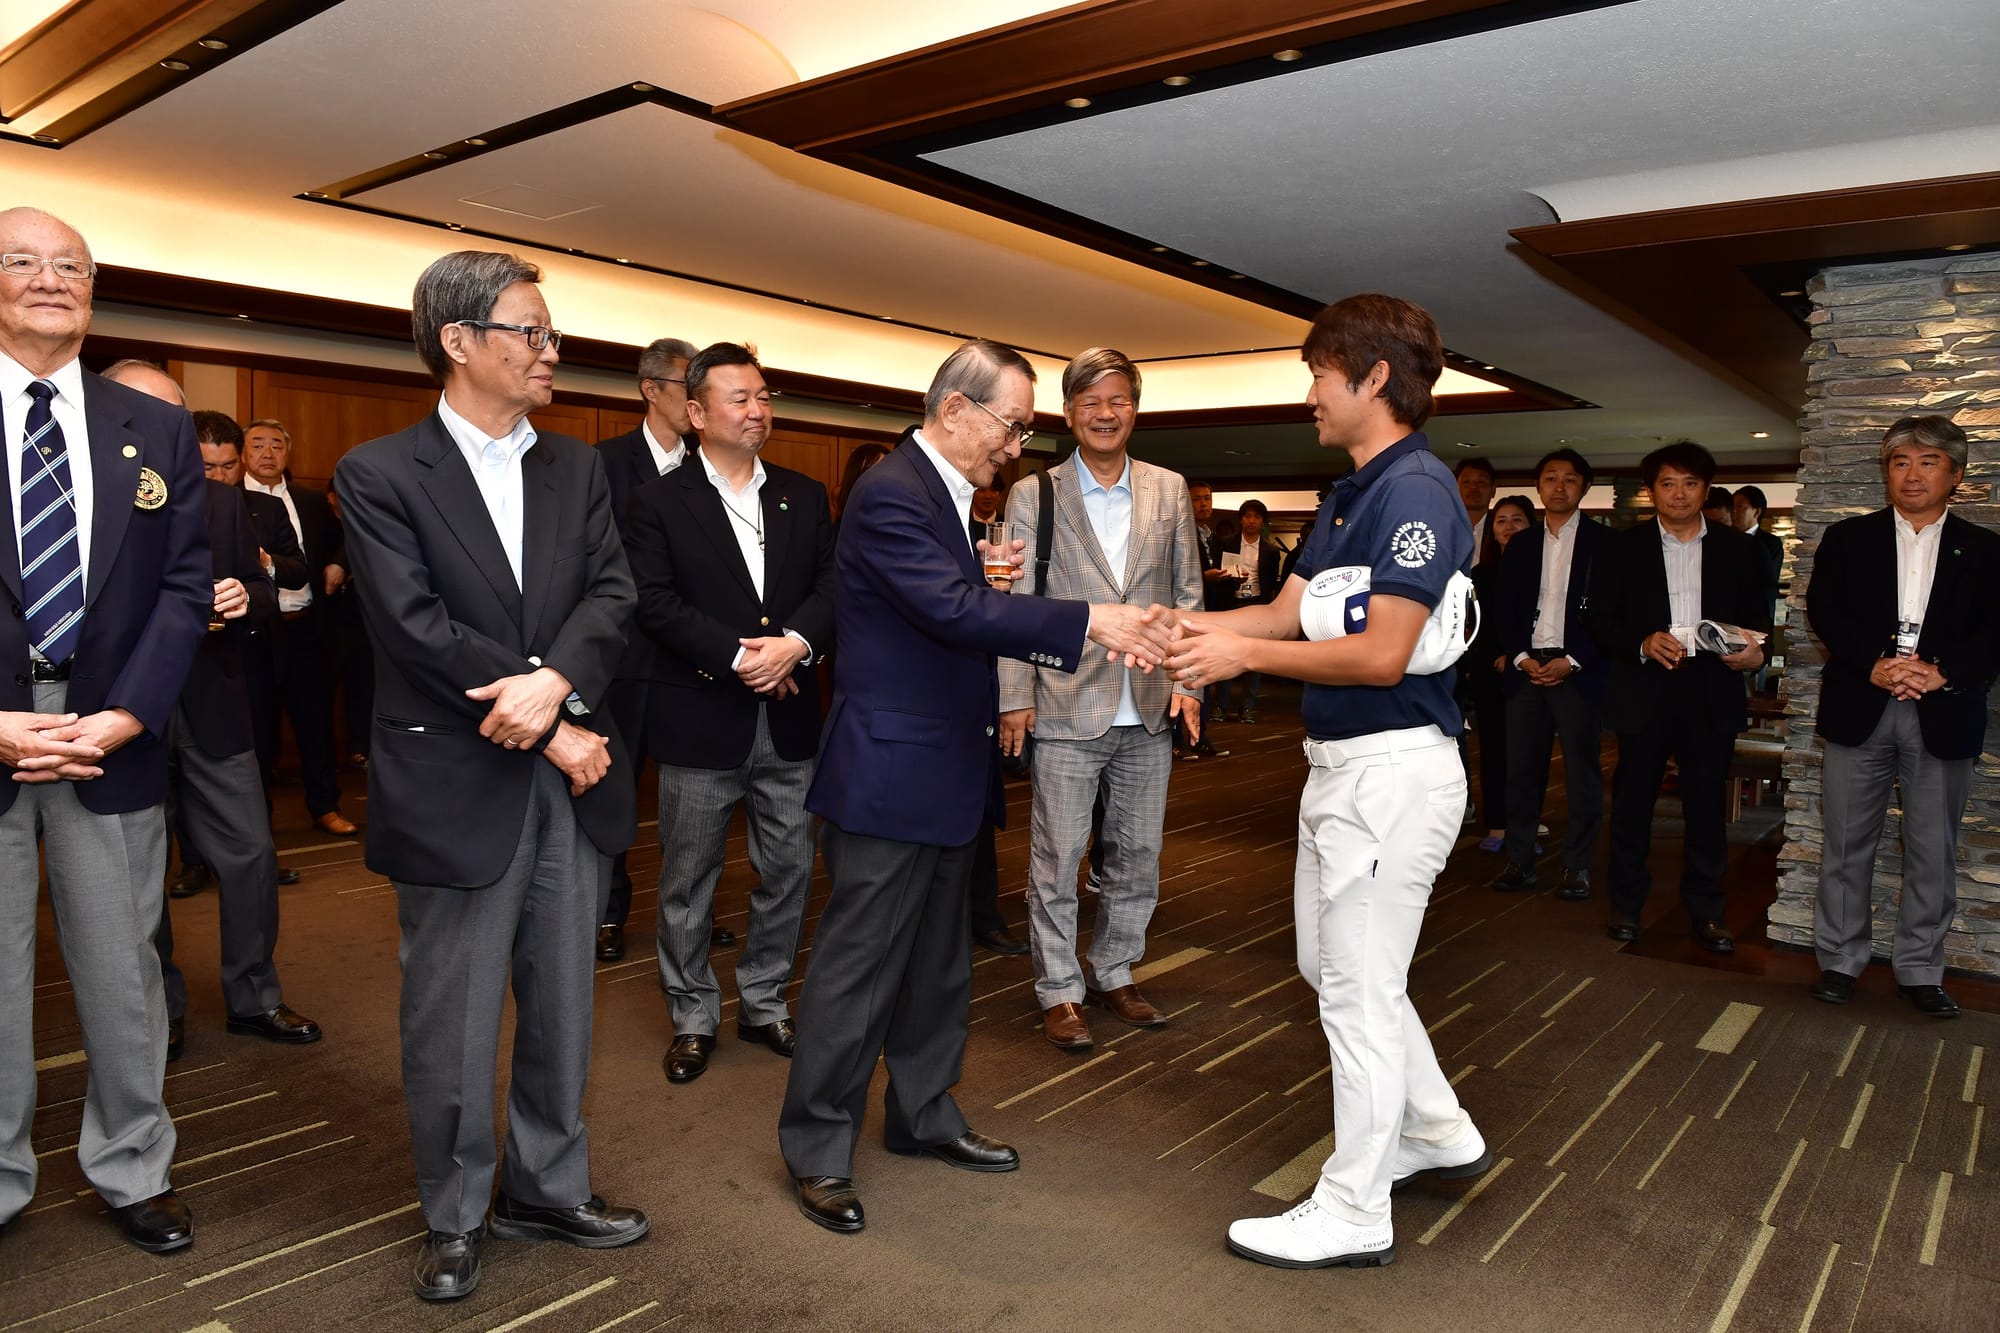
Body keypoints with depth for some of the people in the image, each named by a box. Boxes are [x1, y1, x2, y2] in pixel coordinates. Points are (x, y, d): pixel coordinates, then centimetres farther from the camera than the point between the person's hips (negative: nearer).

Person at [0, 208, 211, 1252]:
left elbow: (185, 584, 3)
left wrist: (124, 715, -8)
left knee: (122, 972, 11)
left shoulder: (156, 430, 7)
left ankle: (131, 1171, 26)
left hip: (112, 740, 2)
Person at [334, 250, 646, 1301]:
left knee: (561, 1007, 15)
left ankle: (547, 1190, 33)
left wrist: (557, 681, -20)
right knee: (453, 1023, 9)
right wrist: (547, 731, -14)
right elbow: (418, 628, -14)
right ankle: (455, 1220, 29)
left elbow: (611, 593, -1)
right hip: (455, 790, -4)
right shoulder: (379, 474, -4)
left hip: (571, 785, 5)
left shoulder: (576, 467, 10)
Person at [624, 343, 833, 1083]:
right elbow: (656, 605, -11)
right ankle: (692, 1018, 25)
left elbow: (832, 586, 1)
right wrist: (740, 656, -17)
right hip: (702, 722, -3)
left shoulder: (805, 496, 9)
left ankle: (764, 1003, 30)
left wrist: (793, 642, -17)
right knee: (688, 881, 8)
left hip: (788, 720, 4)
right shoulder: (659, 502, -1)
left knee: (788, 871, 11)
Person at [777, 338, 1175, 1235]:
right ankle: (817, 1150, 17)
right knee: (859, 966, 1)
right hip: (888, 774, -10)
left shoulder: (948, 495, 14)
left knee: (938, 964, 20)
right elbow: (955, 610, -28)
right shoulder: (890, 494, -18)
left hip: (945, 774, 10)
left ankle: (923, 1115, 36)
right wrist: (1090, 620, -29)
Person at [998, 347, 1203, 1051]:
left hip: (1149, 710, 4)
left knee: (1137, 856, 13)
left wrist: (1188, 681, 2)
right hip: (1066, 709, -3)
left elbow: (1187, 593, 10)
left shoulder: (1169, 490, 8)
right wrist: (1015, 697, -7)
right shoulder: (1033, 494, 0)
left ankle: (1114, 973, 31)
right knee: (1057, 858, 4)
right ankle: (1059, 989, 20)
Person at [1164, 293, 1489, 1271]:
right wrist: (1190, 629, -3)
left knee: (1359, 989, 1)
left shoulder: (1415, 491, -18)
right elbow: (1286, 612, 10)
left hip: (1392, 769, -10)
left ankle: (1351, 1215, 18)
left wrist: (1243, 654, -18)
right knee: (1333, 964, 21)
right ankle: (1437, 1133, 39)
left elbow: (1381, 654, -23)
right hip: (1341, 763, 10)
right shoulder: (1349, 493, 13)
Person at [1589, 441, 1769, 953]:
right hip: (1644, 692, -1)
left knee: (1707, 806, 6)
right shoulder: (1623, 547, 4)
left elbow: (1756, 615, 12)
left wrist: (1757, 650, -9)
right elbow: (1601, 617, 0)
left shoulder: (1736, 548, 9)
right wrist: (1643, 643, -17)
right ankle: (1625, 906, 17)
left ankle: (1704, 912, 17)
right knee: (1633, 800, 5)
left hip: (1712, 693, 1)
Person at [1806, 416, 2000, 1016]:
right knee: (1846, 844, 5)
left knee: (1933, 852, 6)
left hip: (1944, 716, 1)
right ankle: (1839, 961, 15)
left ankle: (1920, 970, 19)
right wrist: (1873, 664, -15)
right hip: (1859, 711, 0)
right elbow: (1822, 609, -2)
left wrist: (1943, 671, -16)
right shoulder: (1846, 539, 9)